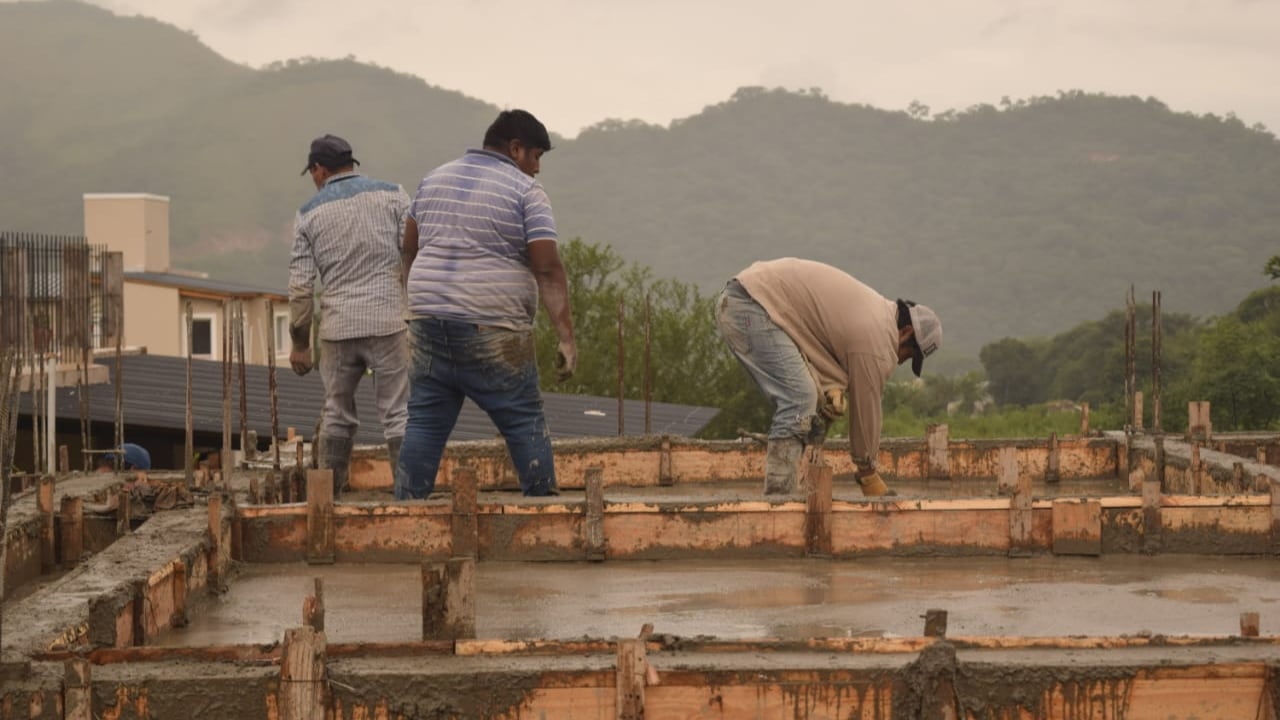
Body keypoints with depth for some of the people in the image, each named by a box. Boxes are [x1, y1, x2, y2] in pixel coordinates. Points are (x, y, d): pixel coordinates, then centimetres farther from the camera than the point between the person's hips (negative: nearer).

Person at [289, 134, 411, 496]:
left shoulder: (309, 213, 6)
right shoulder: (392, 195, 4)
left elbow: (300, 286, 3)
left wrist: (299, 343, 11)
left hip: (338, 328, 2)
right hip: (388, 321, -1)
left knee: (337, 415, 13)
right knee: (399, 412, 0)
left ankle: (328, 496, 15)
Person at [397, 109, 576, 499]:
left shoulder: (434, 179, 14)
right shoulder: (526, 192, -4)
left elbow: (410, 248, 20)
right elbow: (548, 270, -11)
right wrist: (566, 336, -13)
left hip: (429, 323, 5)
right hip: (492, 332, -5)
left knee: (425, 423, 8)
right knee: (525, 423, 2)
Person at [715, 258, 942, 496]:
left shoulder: (877, 307, 17)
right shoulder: (876, 341, -10)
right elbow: (865, 406, -2)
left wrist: (831, 386, -4)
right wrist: (868, 473, 11)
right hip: (751, 307, -10)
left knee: (798, 400, 11)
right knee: (799, 399, -15)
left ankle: (780, 492, 10)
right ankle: (778, 495, -17)